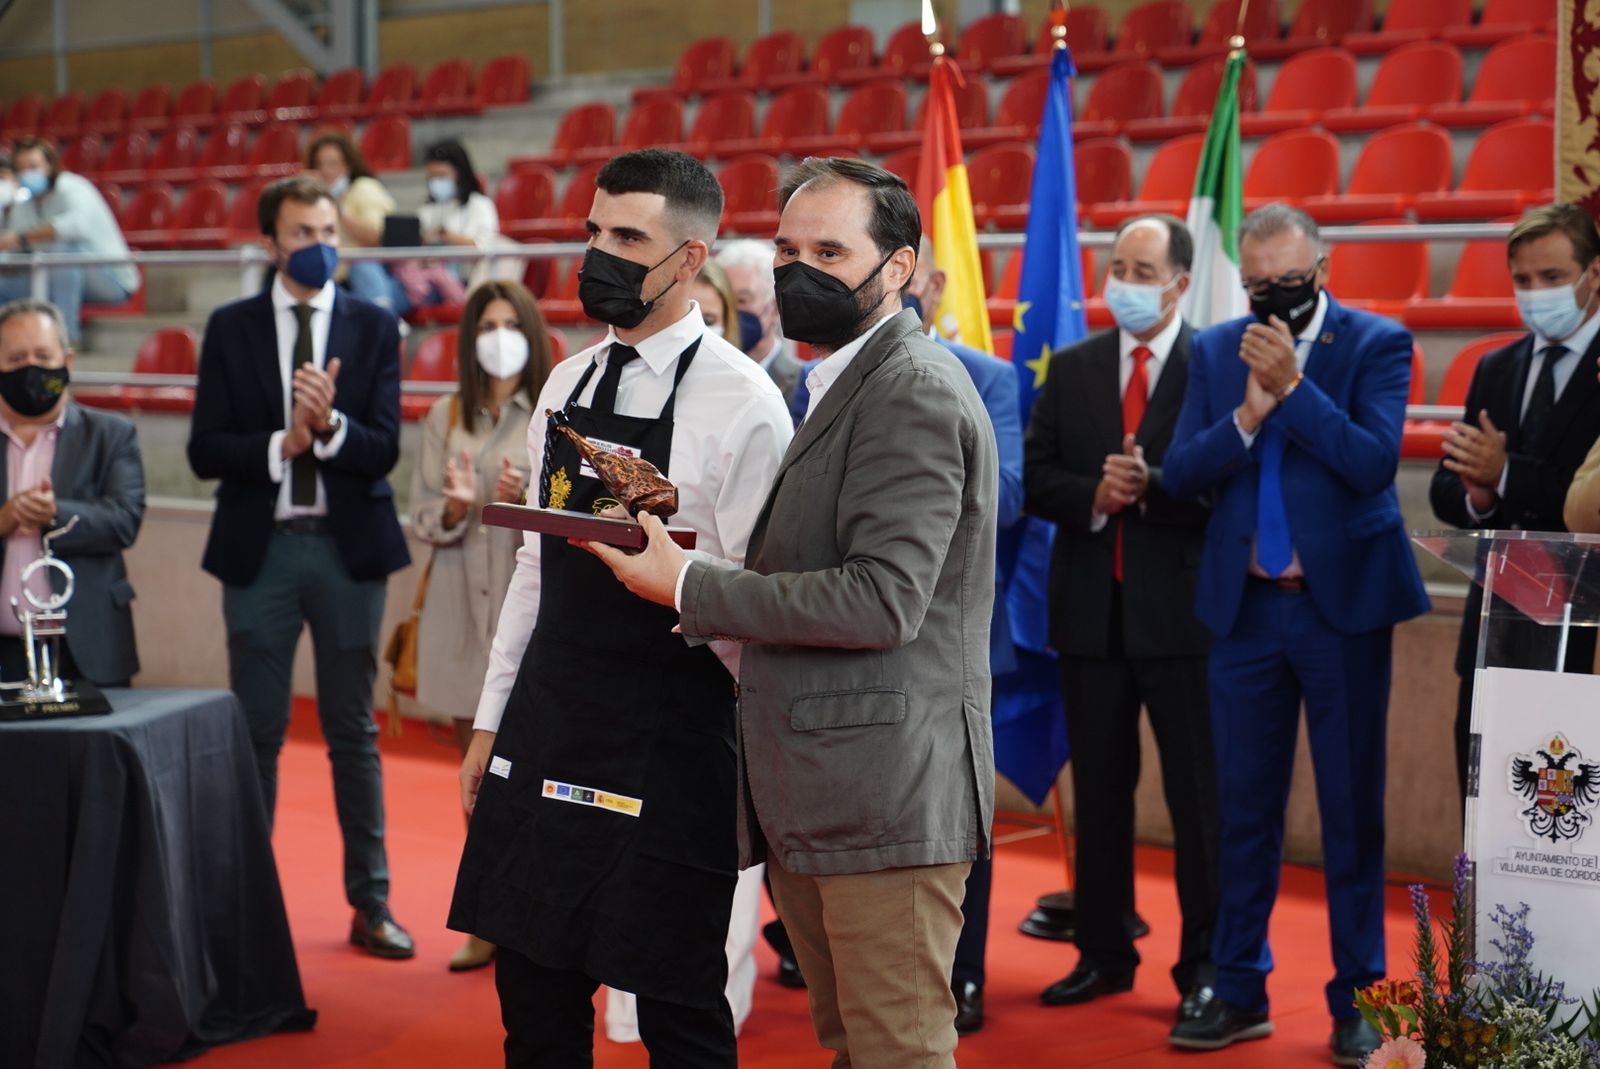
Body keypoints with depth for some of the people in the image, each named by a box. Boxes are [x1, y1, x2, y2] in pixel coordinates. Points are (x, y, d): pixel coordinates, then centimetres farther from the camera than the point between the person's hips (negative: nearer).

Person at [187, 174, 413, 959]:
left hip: (348, 545, 0)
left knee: (354, 732, 7)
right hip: (260, 546, 0)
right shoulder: (231, 329, 3)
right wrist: (280, 444, -17)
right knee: (256, 731, 6)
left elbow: (384, 449, -5)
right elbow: (205, 450, -3)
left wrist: (330, 425, -23)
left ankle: (370, 902, 14)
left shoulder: (374, 327, 3)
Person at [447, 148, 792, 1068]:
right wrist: (492, 718, 16)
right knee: (535, 993, 15)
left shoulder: (741, 402, -12)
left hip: (667, 742, -7)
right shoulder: (566, 386, 10)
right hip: (545, 724, 7)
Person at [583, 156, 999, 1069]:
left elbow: (883, 600, -22)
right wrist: (683, 545, 5)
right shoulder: (844, 384, 20)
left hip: (884, 793, -10)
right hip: (812, 798, 10)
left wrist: (691, 586, -17)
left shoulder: (915, 390, -13)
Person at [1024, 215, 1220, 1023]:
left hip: (1182, 610, -4)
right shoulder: (1071, 368, 9)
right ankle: (1103, 954, 23)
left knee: (1198, 795, 2)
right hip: (1092, 611, 5)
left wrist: (1151, 487, -23)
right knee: (1098, 791, 13)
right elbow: (1035, 479, 5)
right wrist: (1093, 495, -12)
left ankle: (1205, 964, 12)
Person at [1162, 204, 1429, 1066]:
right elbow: (1179, 473, -1)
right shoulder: (1215, 351, 6)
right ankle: (1240, 993, 20)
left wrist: (1292, 386, -21)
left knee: (1352, 810, 3)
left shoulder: (1377, 345, -4)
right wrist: (1248, 415, -15)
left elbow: (1373, 462, -17)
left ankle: (1356, 998, 13)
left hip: (1343, 602, -3)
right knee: (1244, 808, 9)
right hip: (1246, 606, 3)